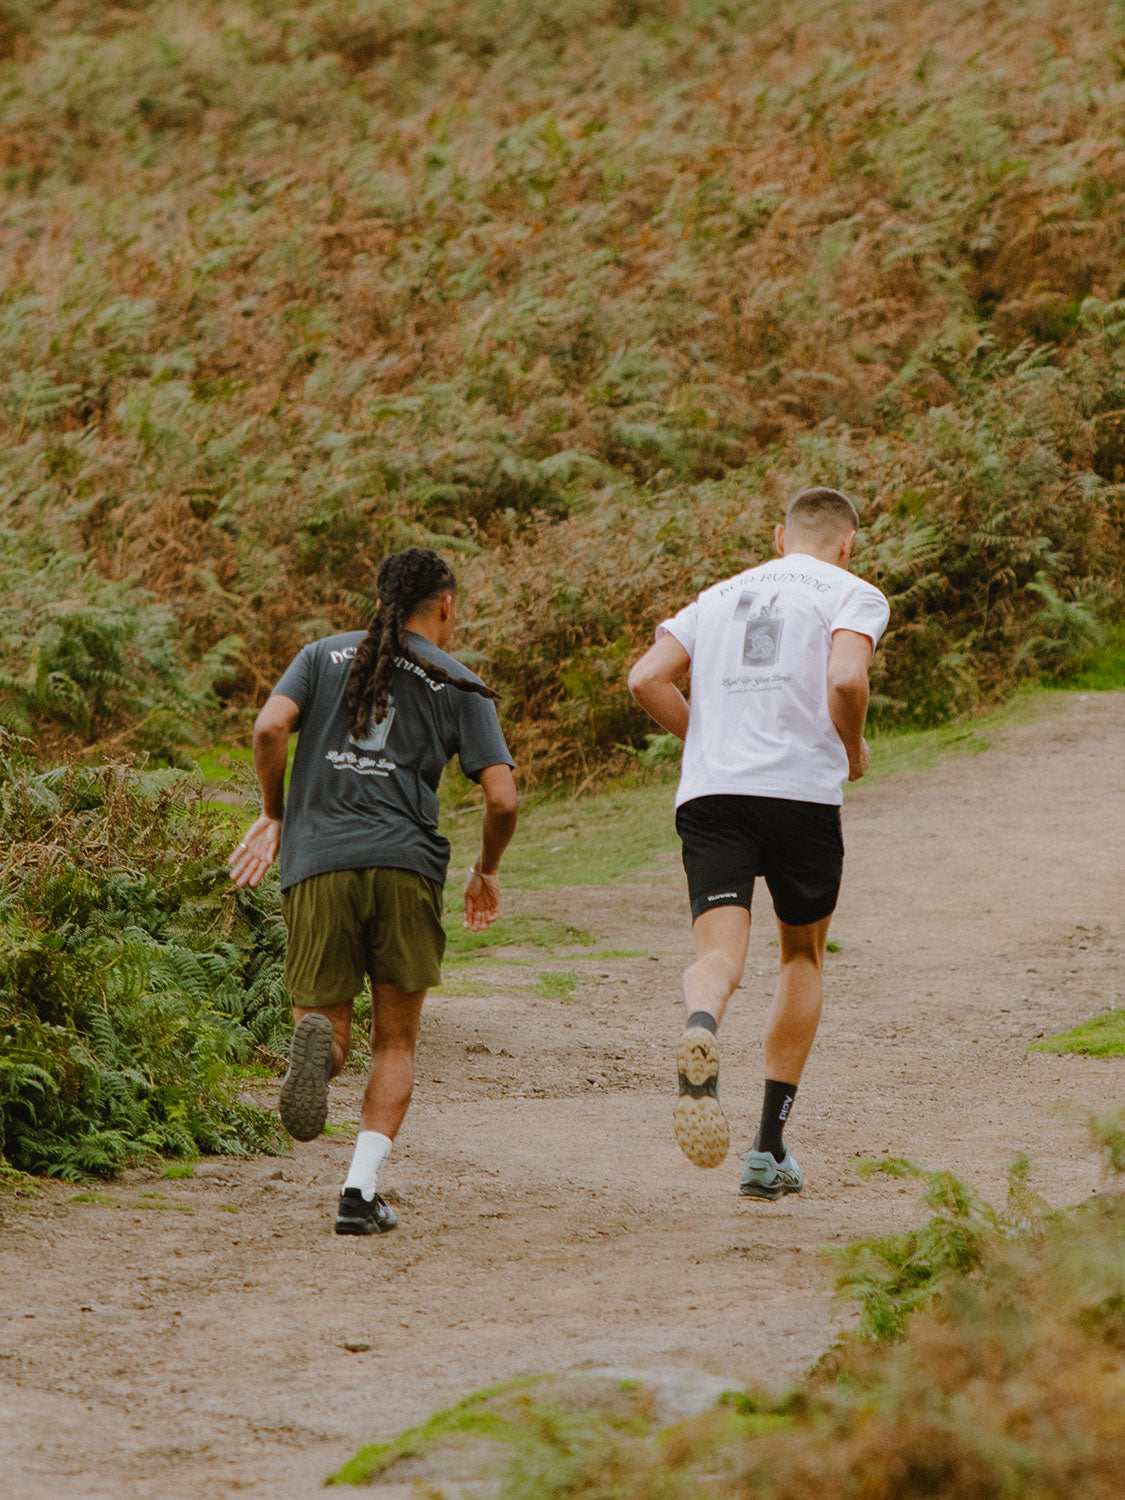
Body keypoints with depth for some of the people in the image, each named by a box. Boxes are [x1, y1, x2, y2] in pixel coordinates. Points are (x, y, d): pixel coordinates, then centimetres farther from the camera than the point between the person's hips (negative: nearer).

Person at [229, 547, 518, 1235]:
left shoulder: (325, 655, 16)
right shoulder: (459, 685, 11)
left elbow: (270, 726, -2)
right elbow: (502, 797, 2)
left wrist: (274, 815, 14)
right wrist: (487, 872, 21)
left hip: (317, 864, 1)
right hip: (406, 865, -1)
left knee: (332, 1036, 8)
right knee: (396, 1043, 11)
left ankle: (317, 1041, -30)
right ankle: (361, 1190, -5)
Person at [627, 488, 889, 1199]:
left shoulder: (720, 595, 23)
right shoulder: (853, 594, 8)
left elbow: (646, 678, 12)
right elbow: (846, 678, -11)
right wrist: (854, 752, 7)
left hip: (708, 794, 2)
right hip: (802, 792, -2)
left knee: (720, 955, -10)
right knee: (804, 957, 18)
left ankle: (701, 1026, -49)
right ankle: (770, 1147, 15)